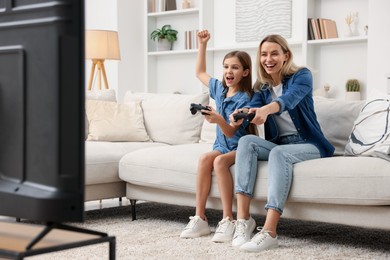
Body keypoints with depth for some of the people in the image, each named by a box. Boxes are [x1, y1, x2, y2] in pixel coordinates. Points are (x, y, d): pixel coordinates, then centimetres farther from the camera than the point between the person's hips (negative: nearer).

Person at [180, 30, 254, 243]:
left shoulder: (244, 99, -13)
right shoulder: (219, 88, 8)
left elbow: (231, 131, -20)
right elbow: (200, 72, 26)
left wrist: (219, 120, -41)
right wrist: (202, 45, 20)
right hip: (222, 146, 6)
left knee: (219, 161, -35)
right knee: (205, 158, -27)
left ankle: (228, 220, -34)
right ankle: (199, 218, -27)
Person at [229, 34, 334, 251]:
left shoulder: (301, 75, -5)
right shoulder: (261, 87, 11)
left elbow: (290, 98, -28)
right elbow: (254, 107, -10)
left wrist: (267, 109, -51)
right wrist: (241, 113, -37)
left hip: (308, 144, -5)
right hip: (278, 143, 5)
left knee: (279, 153, -36)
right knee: (246, 141, -24)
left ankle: (269, 232, -45)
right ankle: (243, 218, -33)